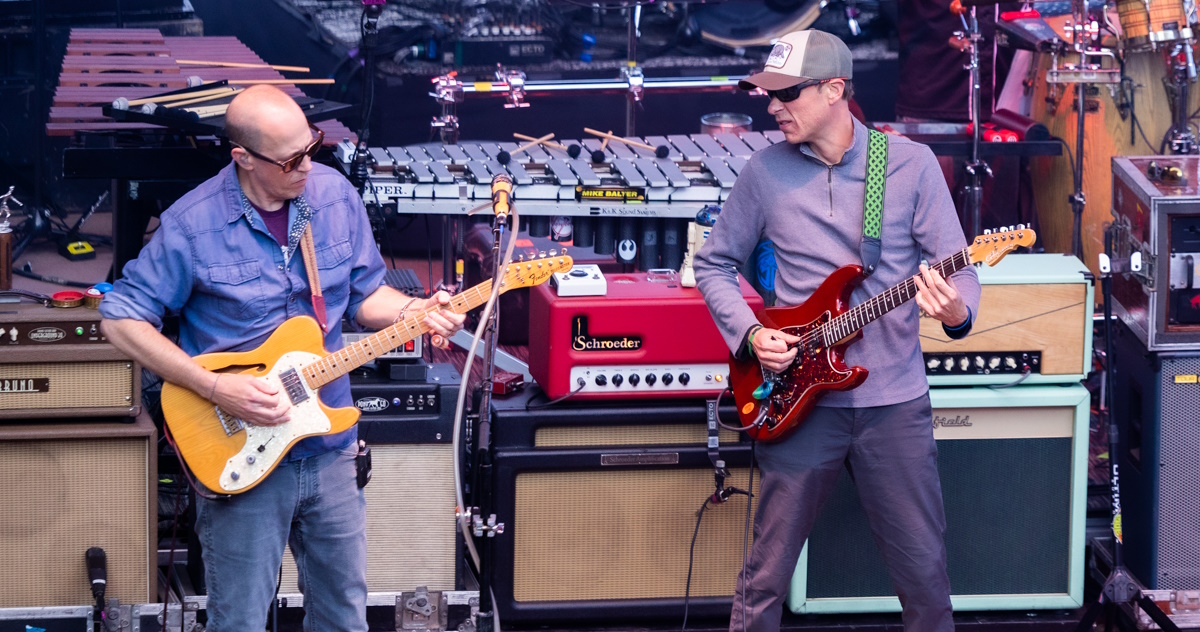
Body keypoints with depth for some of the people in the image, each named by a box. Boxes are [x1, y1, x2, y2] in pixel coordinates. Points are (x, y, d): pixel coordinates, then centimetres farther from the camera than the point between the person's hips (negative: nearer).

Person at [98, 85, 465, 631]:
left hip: (330, 448, 4)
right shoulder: (194, 224, -16)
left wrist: (416, 311, -10)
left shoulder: (335, 195, -1)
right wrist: (215, 388, -20)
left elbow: (365, 293, 12)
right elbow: (121, 319, -12)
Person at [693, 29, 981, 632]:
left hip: (895, 401, -1)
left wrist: (956, 311, -25)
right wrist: (749, 333, -5)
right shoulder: (766, 171, 1)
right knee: (767, 574, 4)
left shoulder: (911, 164, -3)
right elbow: (713, 264, 12)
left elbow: (958, 267, -2)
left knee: (925, 572, 3)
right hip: (800, 399, 1)